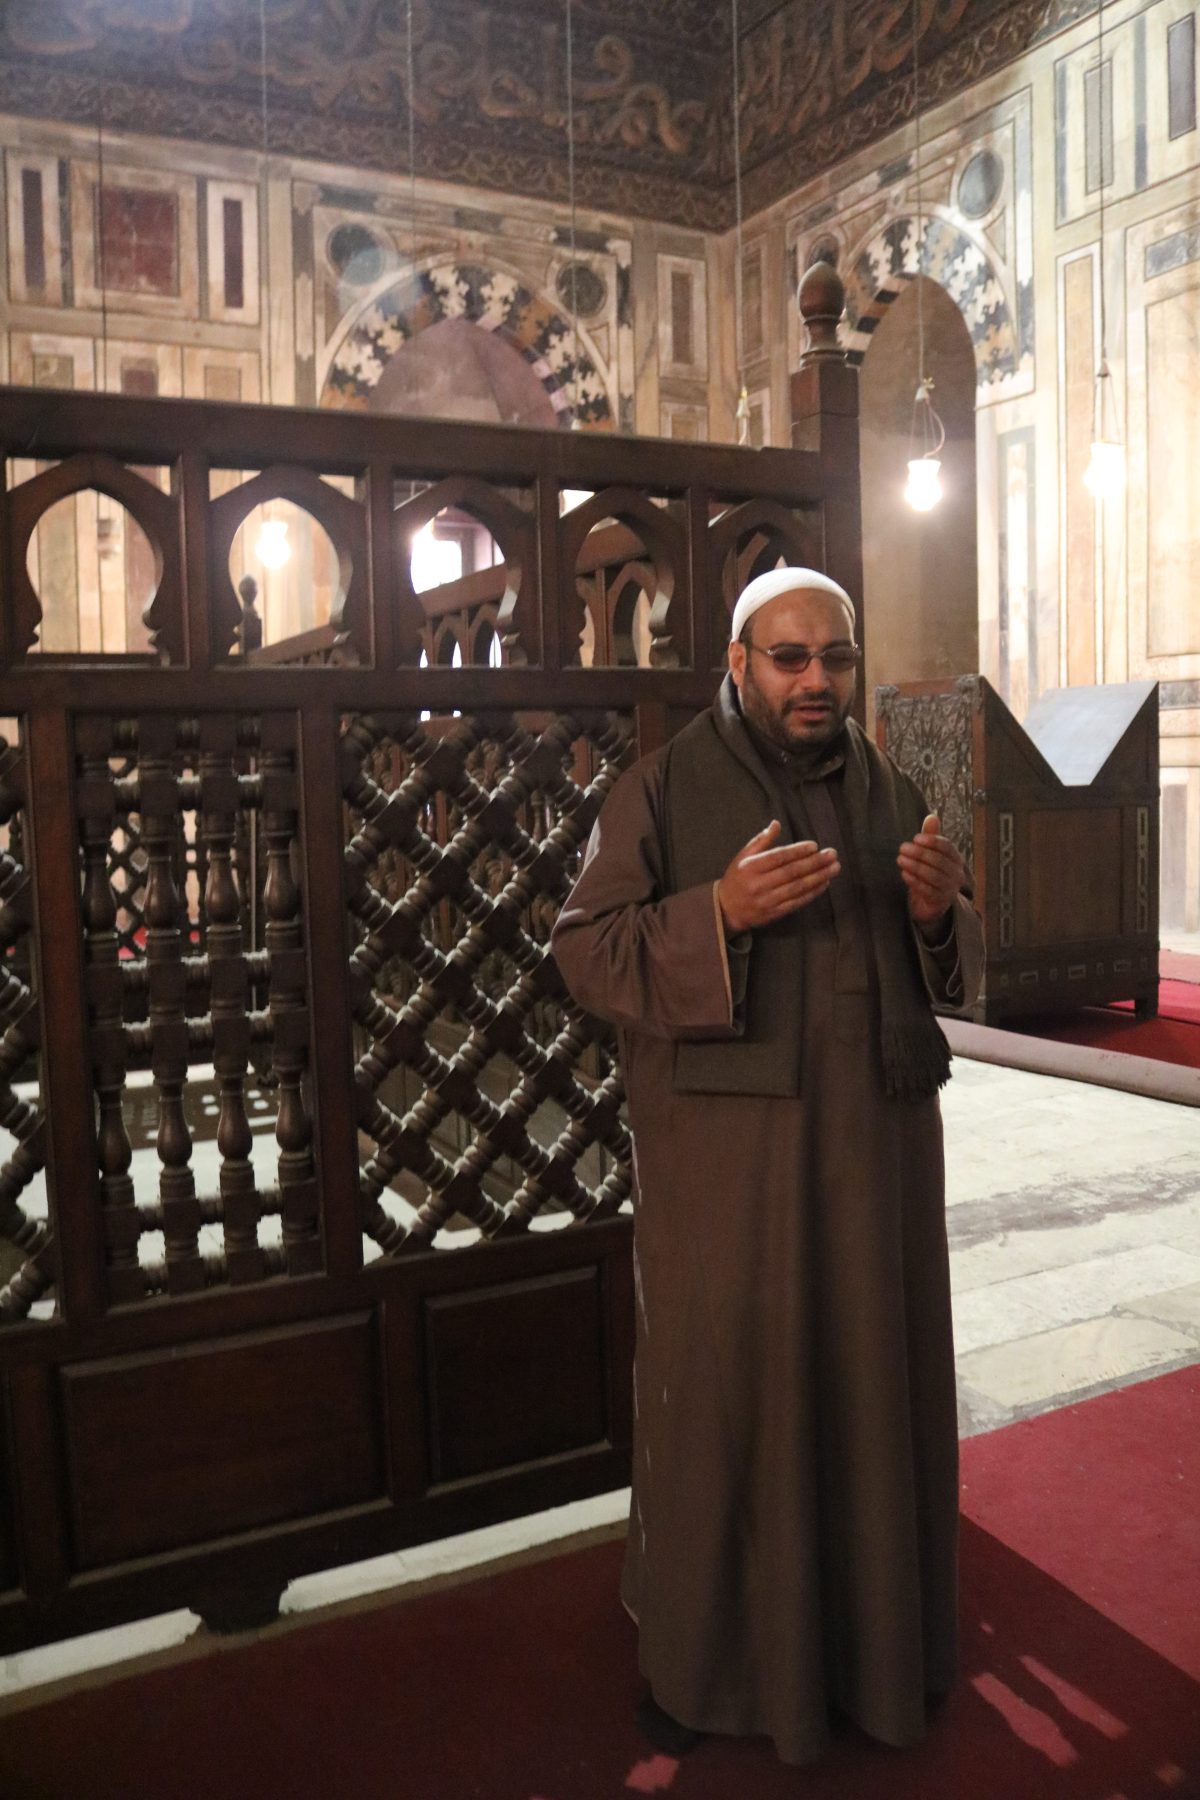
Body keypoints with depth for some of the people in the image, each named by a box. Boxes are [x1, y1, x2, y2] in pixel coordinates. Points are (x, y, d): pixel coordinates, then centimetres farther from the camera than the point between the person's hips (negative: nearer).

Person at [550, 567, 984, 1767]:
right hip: (722, 1150, -4)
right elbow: (582, 952, -9)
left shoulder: (889, 791, 10)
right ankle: (698, 1652, 28)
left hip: (876, 1140, 4)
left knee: (875, 1378, 13)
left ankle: (875, 1636, 35)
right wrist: (719, 913, -24)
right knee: (718, 1389, 6)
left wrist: (937, 911, -10)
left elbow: (956, 967, 13)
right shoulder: (663, 788, -3)